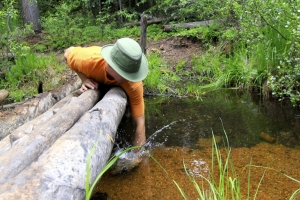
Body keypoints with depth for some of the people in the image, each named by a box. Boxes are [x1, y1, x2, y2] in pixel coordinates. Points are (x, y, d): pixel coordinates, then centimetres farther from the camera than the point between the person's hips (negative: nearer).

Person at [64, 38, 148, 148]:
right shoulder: (89, 58, -46)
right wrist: (84, 79, -36)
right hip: (94, 81, 1)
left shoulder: (134, 85, -44)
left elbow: (139, 123, -40)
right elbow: (68, 53, -22)